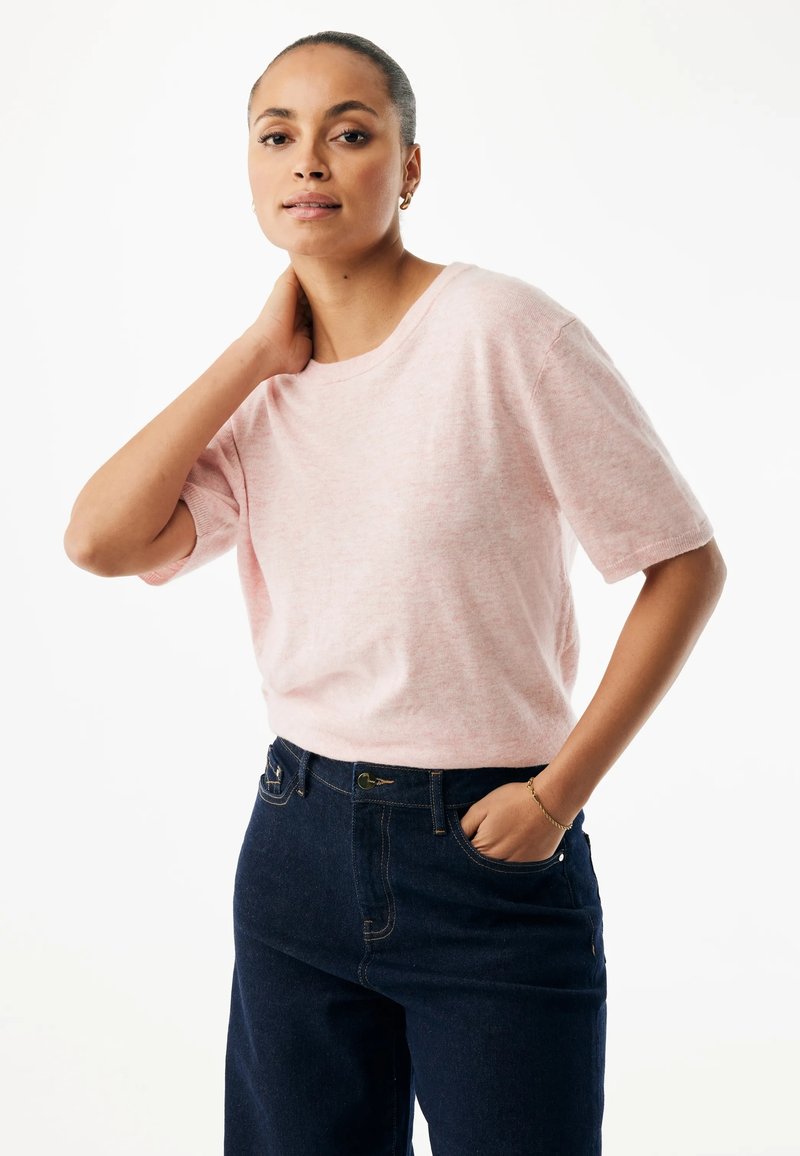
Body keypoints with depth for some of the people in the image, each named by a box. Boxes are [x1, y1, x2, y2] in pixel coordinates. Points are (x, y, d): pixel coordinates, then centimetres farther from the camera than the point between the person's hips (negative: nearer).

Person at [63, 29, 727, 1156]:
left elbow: (686, 564, -9)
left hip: (491, 851, -4)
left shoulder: (504, 331, -11)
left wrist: (562, 789, -13)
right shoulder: (259, 391, 6)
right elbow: (102, 540, -9)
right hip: (299, 841, 5)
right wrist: (259, 353, -8)